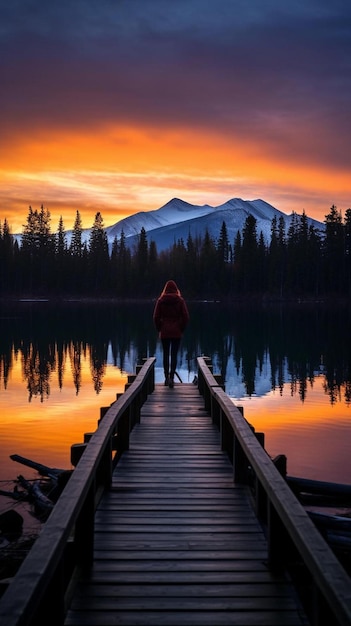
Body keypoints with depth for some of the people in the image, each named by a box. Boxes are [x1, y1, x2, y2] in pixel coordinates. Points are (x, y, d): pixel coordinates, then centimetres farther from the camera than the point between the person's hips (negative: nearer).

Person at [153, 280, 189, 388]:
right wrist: (182, 329, 5)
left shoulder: (161, 300, -3)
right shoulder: (180, 300, -4)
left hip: (164, 332, 1)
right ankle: (171, 378, -11)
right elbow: (186, 317, -6)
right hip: (177, 332, -1)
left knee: (166, 354, 12)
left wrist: (159, 329, 7)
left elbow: (156, 317, -4)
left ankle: (166, 378, 19)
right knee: (174, 355, 0)